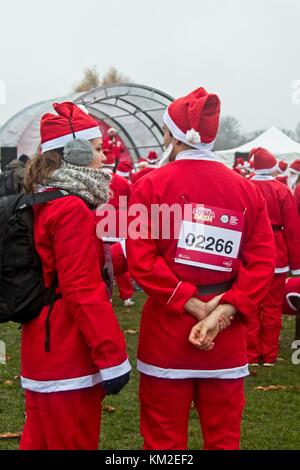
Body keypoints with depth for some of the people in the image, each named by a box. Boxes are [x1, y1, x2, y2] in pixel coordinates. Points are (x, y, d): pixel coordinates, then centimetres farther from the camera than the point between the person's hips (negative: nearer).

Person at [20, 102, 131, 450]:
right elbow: (82, 290, -22)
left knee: (40, 440, 17)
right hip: (68, 353, -9)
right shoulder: (73, 209, -18)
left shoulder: (43, 202, 10)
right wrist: (112, 356, -21)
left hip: (44, 349, 9)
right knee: (75, 442, 3)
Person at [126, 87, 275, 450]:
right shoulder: (245, 189, 3)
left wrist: (192, 305, -12)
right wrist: (224, 310, -11)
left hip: (166, 327, -3)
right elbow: (263, 260, -5)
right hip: (226, 334, 3)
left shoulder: (152, 185, -6)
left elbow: (141, 258, -14)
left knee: (164, 439, 9)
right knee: (224, 437, 14)